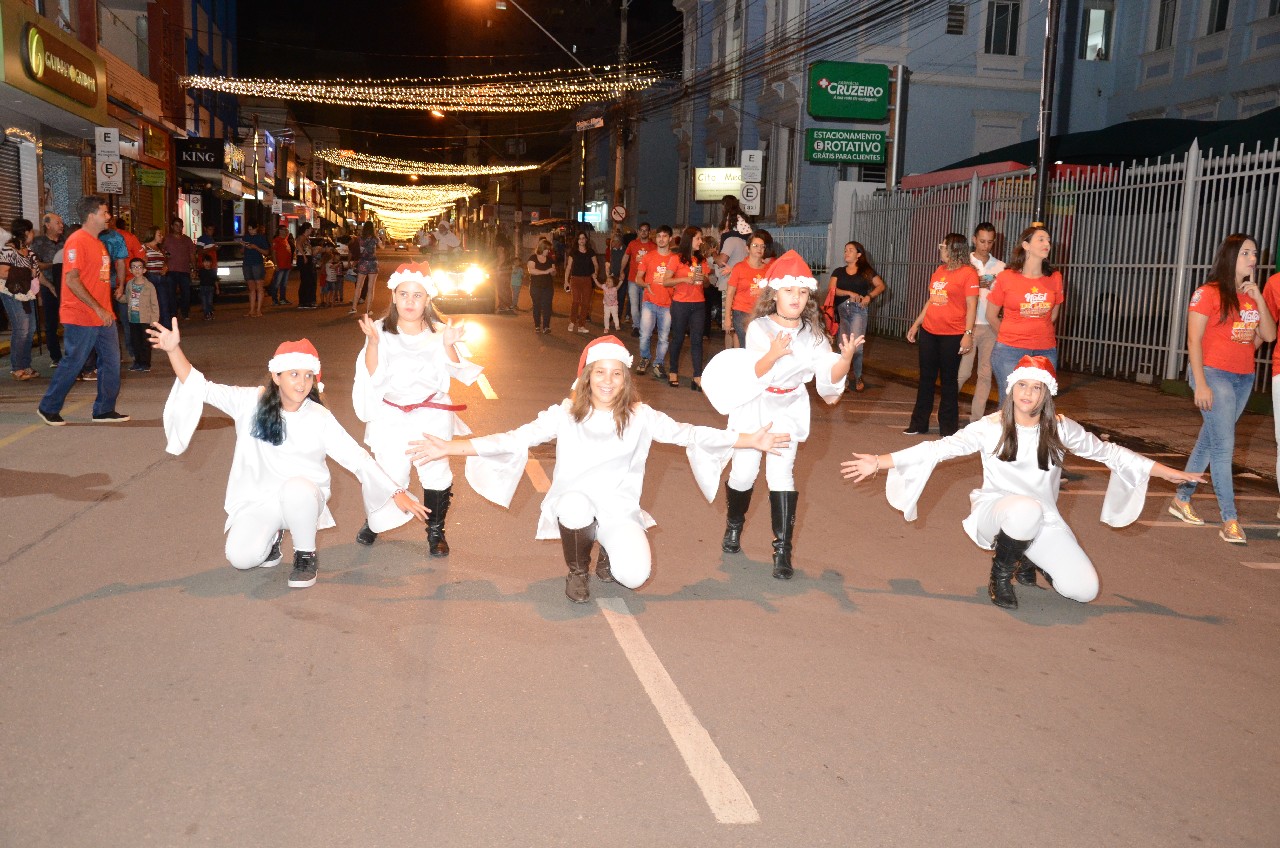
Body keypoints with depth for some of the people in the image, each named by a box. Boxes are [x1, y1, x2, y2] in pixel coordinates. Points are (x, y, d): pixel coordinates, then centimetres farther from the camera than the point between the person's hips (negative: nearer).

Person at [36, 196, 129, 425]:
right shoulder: (77, 241, -14)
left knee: (111, 361, 7)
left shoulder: (98, 242, 15)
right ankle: (48, 408, 17)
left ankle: (105, 410, 16)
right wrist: (98, 309, -21)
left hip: (102, 317, 9)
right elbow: (71, 280, -20)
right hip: (81, 318, -9)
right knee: (73, 363, 1)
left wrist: (106, 310, 14)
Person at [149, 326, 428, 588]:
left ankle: (306, 556, -10)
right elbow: (201, 388, -7)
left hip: (303, 497, -1)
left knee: (295, 488, -37)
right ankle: (271, 537, 15)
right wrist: (174, 350, -22)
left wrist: (397, 494, -16)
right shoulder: (252, 402, -6)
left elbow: (358, 459, -10)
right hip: (259, 499, 1)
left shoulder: (319, 418, -10)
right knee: (240, 557, -23)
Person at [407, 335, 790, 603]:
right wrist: (449, 448, -23)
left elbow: (689, 434, -6)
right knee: (575, 508, -38)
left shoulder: (639, 416, -6)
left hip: (619, 508, 1)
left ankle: (610, 553, 16)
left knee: (634, 575, -26)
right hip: (574, 500, 0)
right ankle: (577, 571, -4)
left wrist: (752, 441, -11)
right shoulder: (565, 414, -9)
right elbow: (513, 439, -14)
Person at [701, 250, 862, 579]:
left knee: (781, 473, -11)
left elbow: (829, 377, -9)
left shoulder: (813, 333, -5)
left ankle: (783, 550, -7)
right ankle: (734, 527, 32)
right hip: (755, 405, -2)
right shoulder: (759, 328, -16)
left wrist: (846, 358, -28)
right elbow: (755, 374, -27)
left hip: (788, 409, 2)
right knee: (743, 472, 1)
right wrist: (773, 354, -46)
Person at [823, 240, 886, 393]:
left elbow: (881, 286, 7)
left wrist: (869, 296, -10)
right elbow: (831, 289, -2)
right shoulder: (838, 272, 12)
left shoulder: (866, 271, 8)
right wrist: (850, 293, -15)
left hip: (858, 310, -3)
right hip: (841, 310, 3)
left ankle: (858, 378, 3)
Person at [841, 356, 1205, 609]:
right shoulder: (990, 428, -11)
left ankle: (1029, 559, 19)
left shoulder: (1060, 429, -4)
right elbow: (939, 448, -16)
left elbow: (1107, 451, 6)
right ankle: (1001, 573, -9)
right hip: (997, 511, -3)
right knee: (1026, 510, -40)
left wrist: (1165, 471, 7)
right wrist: (881, 462, -25)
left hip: (1044, 521, 3)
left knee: (1084, 590, -13)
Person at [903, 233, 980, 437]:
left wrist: (968, 333, -18)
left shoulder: (968, 273, -8)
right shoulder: (939, 271, 13)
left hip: (952, 335, -7)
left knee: (948, 380, 2)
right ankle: (919, 424, 20)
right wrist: (916, 325, 18)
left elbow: (971, 306, -12)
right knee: (926, 378, 11)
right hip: (928, 332, 7)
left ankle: (948, 427, 13)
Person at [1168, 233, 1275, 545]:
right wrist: (1200, 384, -17)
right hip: (1213, 375, -6)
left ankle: (1182, 498, 24)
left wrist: (1258, 298, -5)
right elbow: (1194, 340, -11)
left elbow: (1269, 335, 6)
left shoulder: (1252, 296, 11)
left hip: (1244, 378, 7)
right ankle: (1229, 520, -7)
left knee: (1209, 440, 12)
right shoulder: (1208, 293, -9)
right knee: (1224, 445, -9)